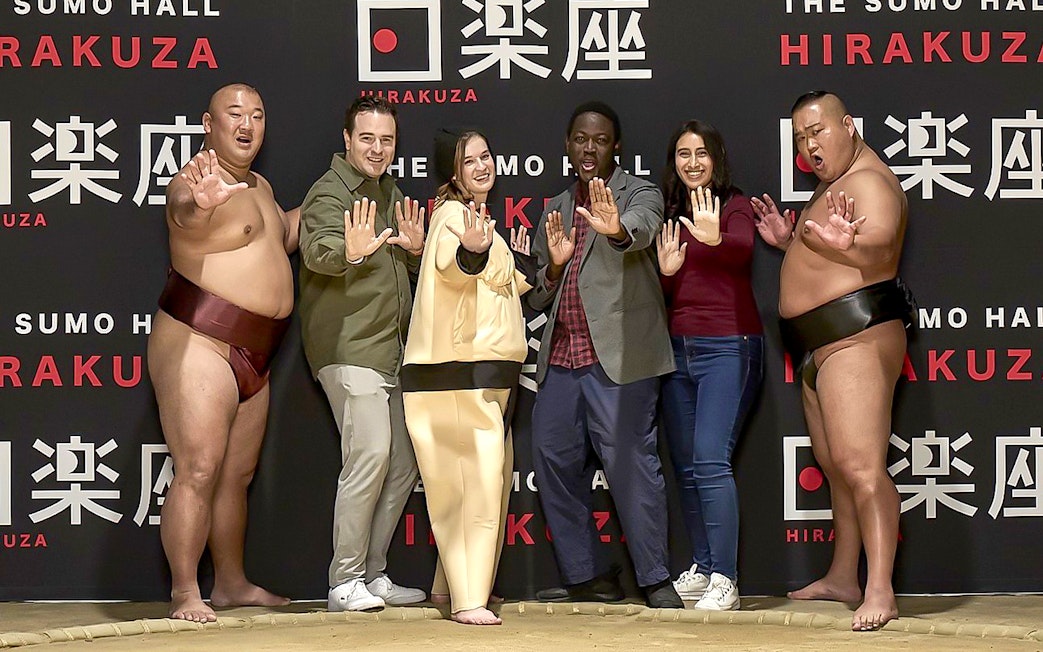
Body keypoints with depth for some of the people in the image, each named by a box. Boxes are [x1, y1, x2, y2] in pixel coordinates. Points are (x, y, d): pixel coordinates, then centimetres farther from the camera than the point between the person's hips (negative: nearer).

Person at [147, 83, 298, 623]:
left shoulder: (260, 186, 17)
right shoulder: (198, 182, -13)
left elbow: (285, 237, 35)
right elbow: (185, 211, -37)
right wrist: (201, 203, -61)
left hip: (252, 356, 9)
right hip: (198, 344, -9)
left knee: (238, 474, 14)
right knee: (198, 471, -13)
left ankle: (231, 583, 23)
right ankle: (184, 594, -10)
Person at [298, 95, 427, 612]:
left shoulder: (390, 193, 19)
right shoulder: (330, 192, -7)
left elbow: (413, 270, 25)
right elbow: (317, 251, -26)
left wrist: (415, 250, 1)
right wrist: (349, 252, -49)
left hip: (391, 351, 9)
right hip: (349, 349, -9)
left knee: (403, 464, 9)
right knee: (369, 457, -17)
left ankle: (374, 575, 18)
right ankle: (344, 583, -9)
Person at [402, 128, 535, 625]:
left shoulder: (478, 215, 20)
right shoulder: (452, 213, -9)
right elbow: (449, 264, -34)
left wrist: (518, 267, 26)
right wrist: (470, 251, -53)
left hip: (489, 371, 10)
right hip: (462, 367, -10)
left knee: (488, 478, 15)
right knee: (476, 478, -15)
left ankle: (454, 587, 26)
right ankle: (467, 599, -16)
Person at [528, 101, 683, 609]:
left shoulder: (638, 194, 3)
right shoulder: (557, 209, 21)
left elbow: (643, 226, -23)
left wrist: (617, 229, -46)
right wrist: (555, 264, -1)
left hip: (618, 356, -6)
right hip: (560, 358, 7)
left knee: (631, 464, -10)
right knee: (554, 463, 7)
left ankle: (655, 580, -2)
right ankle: (588, 576, 17)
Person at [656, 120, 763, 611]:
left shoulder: (735, 206, -3)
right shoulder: (670, 215, 14)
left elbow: (742, 249, -25)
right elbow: (661, 294, 15)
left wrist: (714, 239, -46)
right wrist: (665, 271, -7)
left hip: (727, 347, -6)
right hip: (677, 348, 7)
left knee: (710, 459, -15)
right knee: (685, 465, 8)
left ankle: (725, 580, -14)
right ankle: (701, 568, 17)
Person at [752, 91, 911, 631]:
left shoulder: (869, 182, -11)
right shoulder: (831, 186, 21)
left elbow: (879, 252, -28)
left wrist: (846, 243, -47)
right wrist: (790, 240, 15)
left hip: (856, 335, -11)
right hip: (819, 344, 11)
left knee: (859, 464, -19)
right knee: (835, 465, 15)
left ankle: (880, 592, -24)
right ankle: (842, 577, 24)